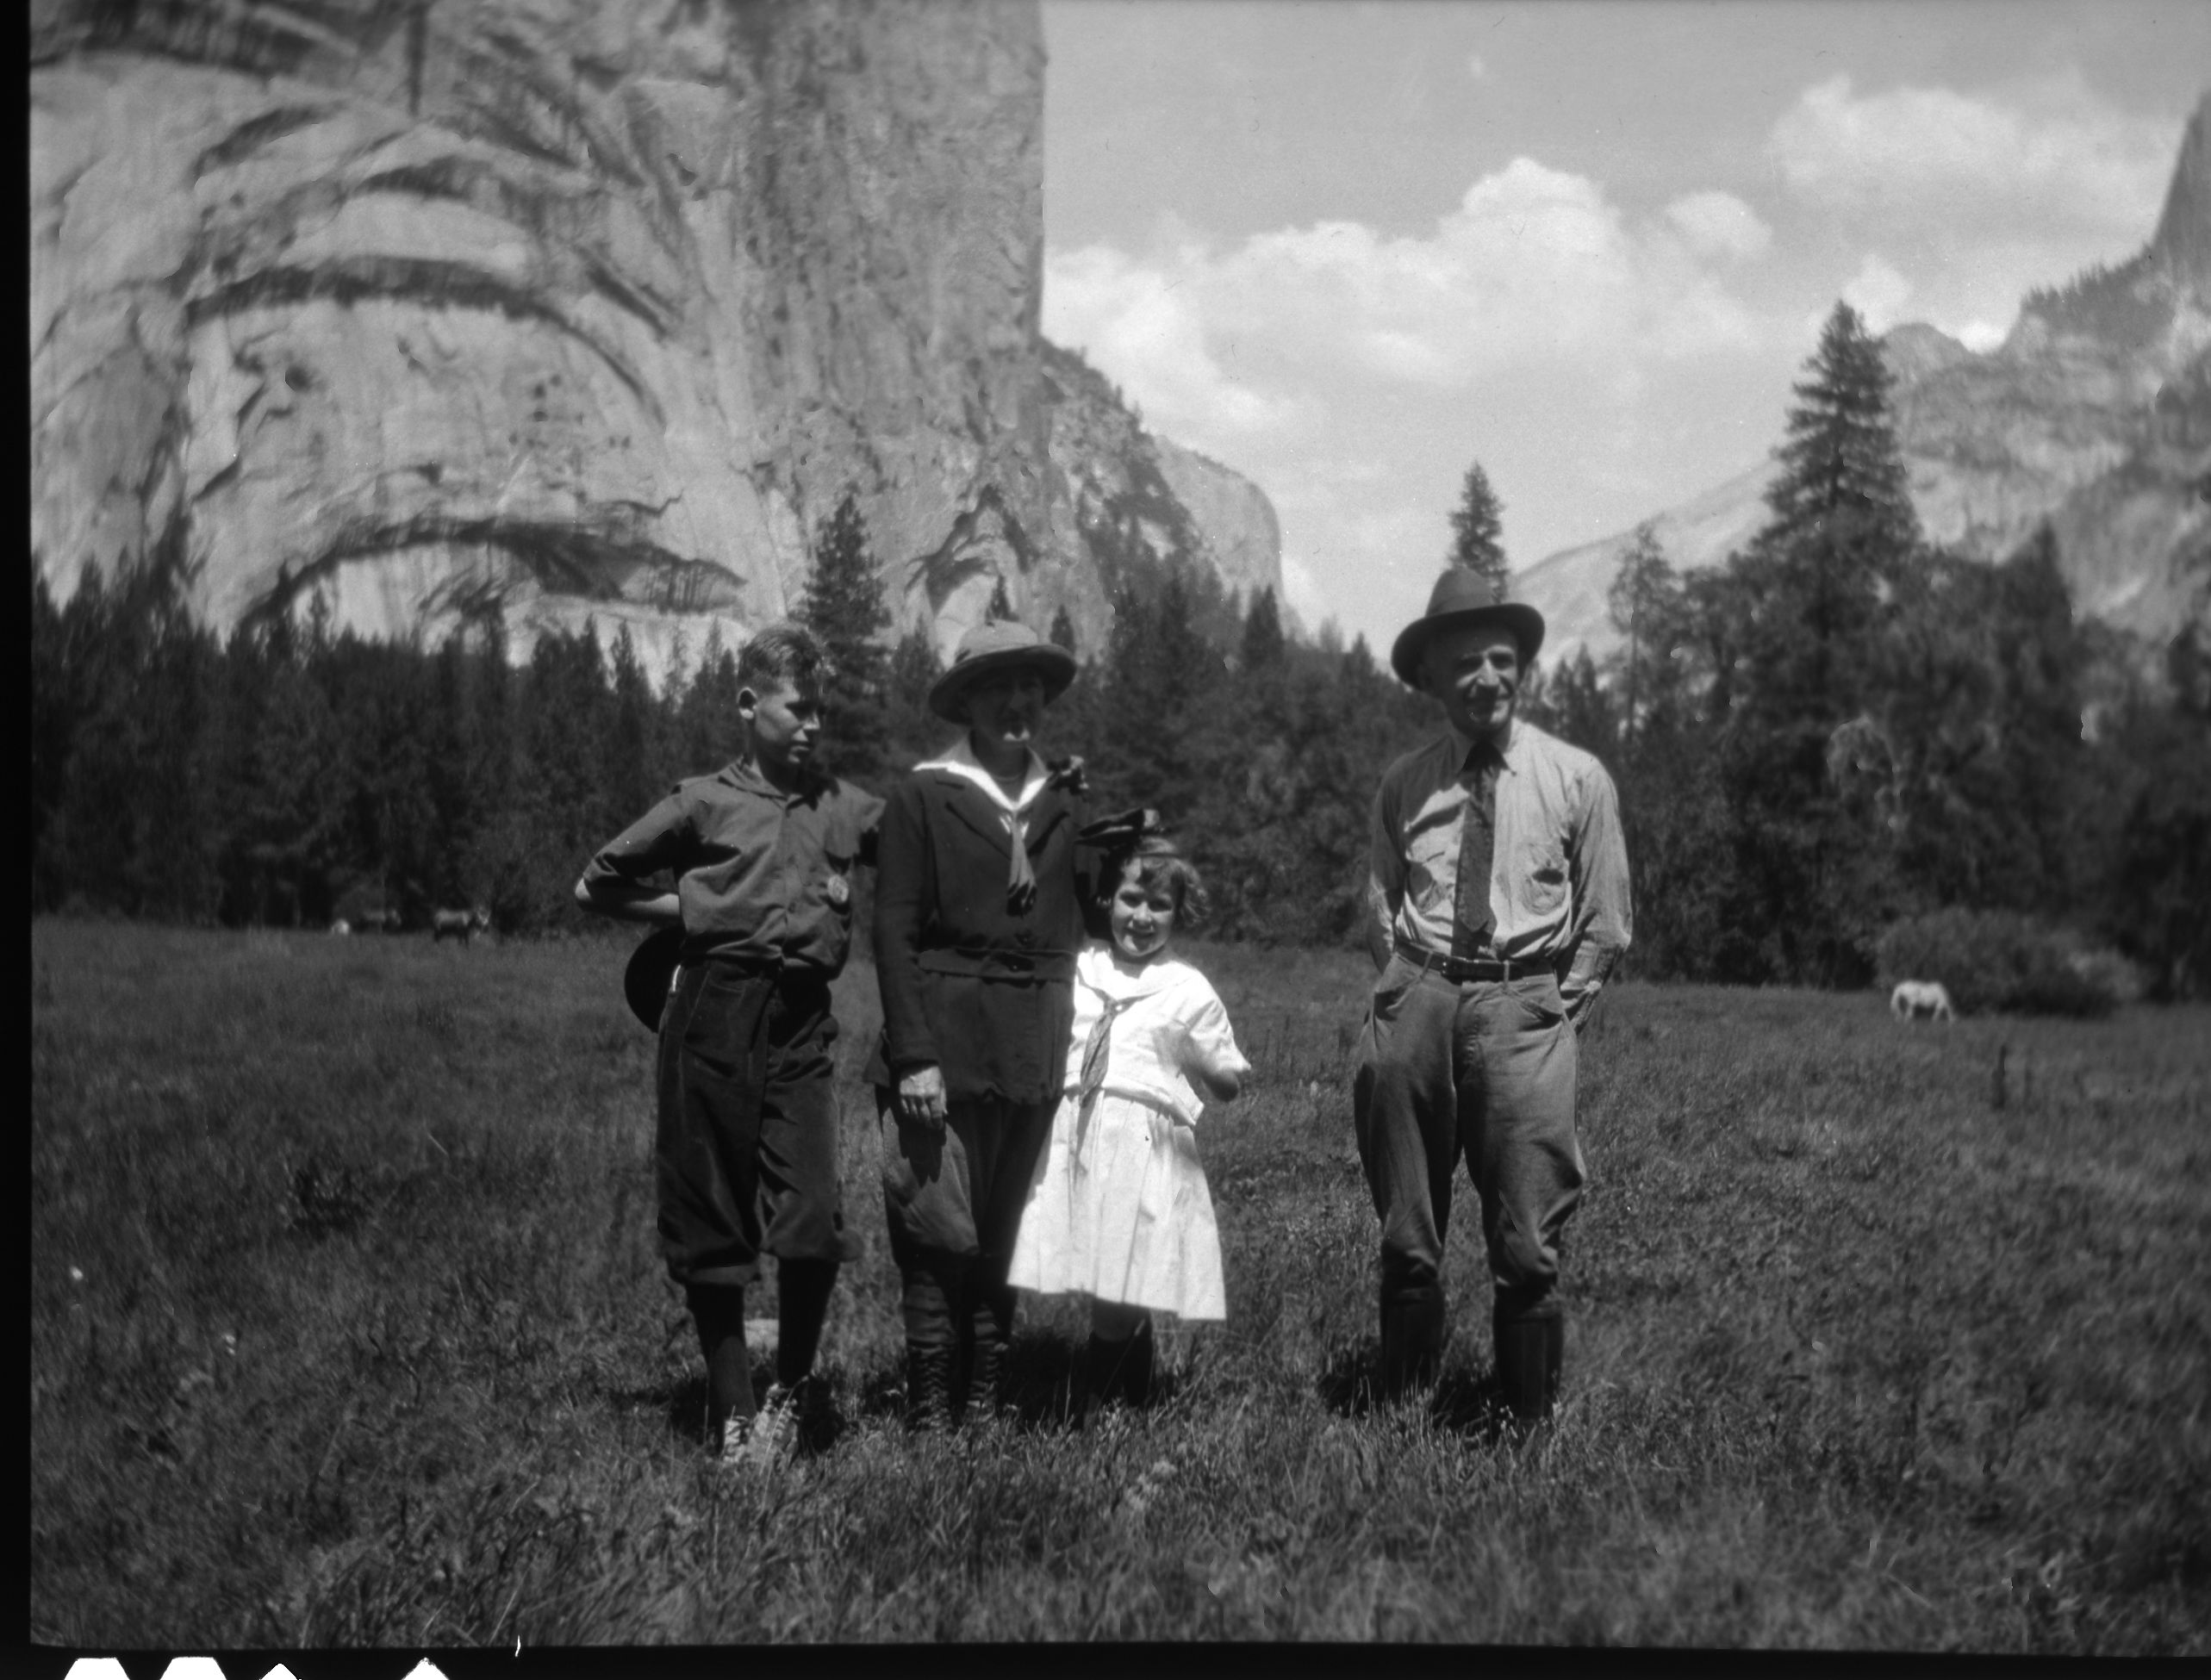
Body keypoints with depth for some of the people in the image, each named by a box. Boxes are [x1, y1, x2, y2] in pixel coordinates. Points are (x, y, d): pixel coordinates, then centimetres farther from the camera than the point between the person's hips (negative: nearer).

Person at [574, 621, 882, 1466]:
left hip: (801, 1023, 2)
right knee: (713, 1228, 4)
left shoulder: (844, 807, 12)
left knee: (813, 1225, -10)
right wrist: (694, 908, 1)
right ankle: (730, 1413, 17)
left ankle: (787, 1393, 12)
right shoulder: (704, 803, 4)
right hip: (713, 1021, -2)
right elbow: (597, 886, 9)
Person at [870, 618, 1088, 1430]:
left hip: (1036, 1050, 4)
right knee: (939, 1237, -4)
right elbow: (894, 928, -6)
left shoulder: (1066, 803, 12)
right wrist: (914, 1054, -13)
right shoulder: (922, 795, -1)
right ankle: (930, 1415, 4)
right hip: (945, 1044, -4)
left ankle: (984, 1406, 16)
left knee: (1002, 1233, 9)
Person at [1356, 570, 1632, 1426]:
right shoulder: (1404, 784, 9)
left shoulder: (1576, 777, 4)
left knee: (1528, 1249, -5)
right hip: (1418, 1000, 2)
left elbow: (1605, 923, 7)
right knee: (1406, 1238, 8)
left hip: (1527, 1007, -2)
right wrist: (1409, 990, 6)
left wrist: (1556, 1006, 0)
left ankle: (1530, 1426, 7)